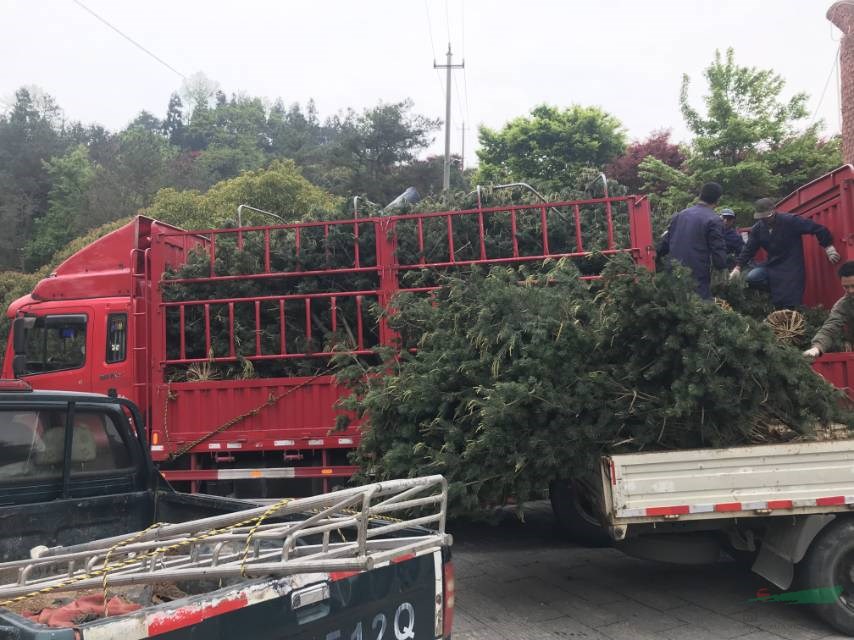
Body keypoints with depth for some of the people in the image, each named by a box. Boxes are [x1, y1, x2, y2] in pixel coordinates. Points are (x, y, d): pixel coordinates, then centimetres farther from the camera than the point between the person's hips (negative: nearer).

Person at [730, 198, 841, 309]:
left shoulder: (790, 221, -16)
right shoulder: (758, 228, 0)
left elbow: (818, 228, -13)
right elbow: (749, 249, 2)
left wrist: (828, 246, -13)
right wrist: (738, 267, -8)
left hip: (791, 268, -5)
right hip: (772, 265, 5)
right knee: (752, 278, -20)